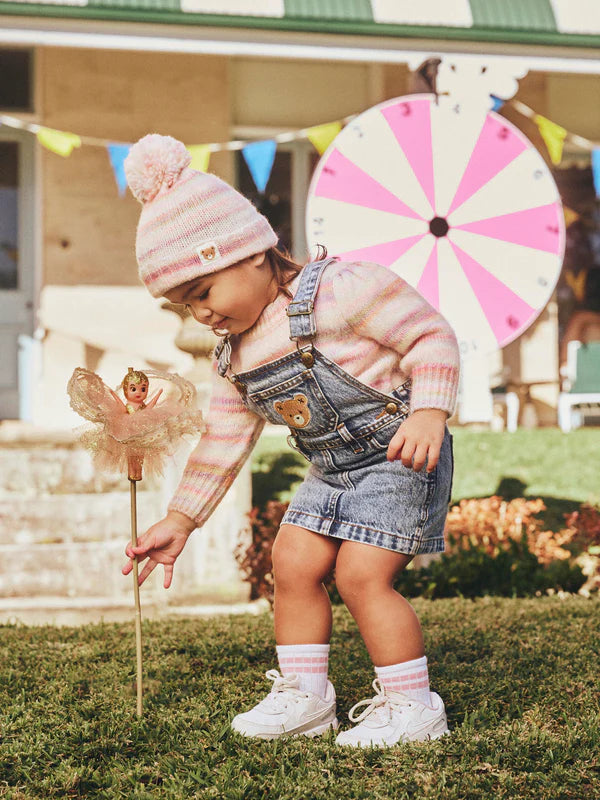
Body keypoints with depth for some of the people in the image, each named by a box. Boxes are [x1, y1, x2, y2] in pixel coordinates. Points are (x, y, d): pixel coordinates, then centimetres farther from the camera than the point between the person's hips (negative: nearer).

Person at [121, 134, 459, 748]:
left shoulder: (341, 289, -19)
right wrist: (179, 522, 11)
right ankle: (304, 695, 17)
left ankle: (412, 706, -3)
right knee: (292, 564, 3)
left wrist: (428, 413, -31)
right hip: (330, 470, 8)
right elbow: (223, 443, 13)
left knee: (360, 576, -15)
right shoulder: (233, 354, 6)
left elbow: (430, 335, -17)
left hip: (398, 459, -8)